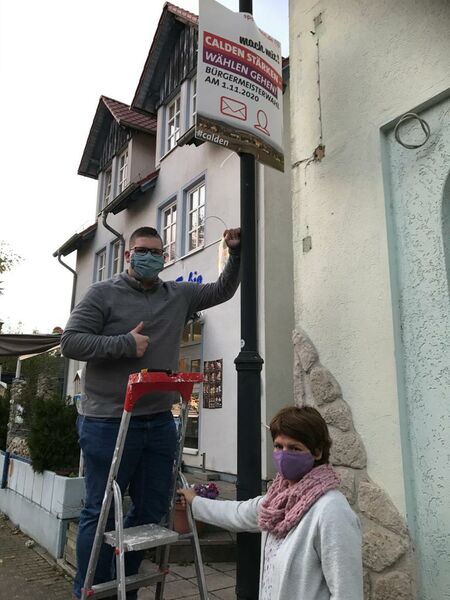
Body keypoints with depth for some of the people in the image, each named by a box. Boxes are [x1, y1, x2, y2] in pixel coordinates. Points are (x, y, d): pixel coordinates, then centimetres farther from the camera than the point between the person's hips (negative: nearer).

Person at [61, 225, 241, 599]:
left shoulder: (180, 295, 12)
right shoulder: (103, 293, -1)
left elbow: (223, 290, 21)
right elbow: (71, 341, -7)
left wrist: (235, 252, 8)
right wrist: (125, 344, -15)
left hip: (160, 421, 5)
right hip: (108, 421, -5)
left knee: (152, 510, 13)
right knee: (100, 512, 5)